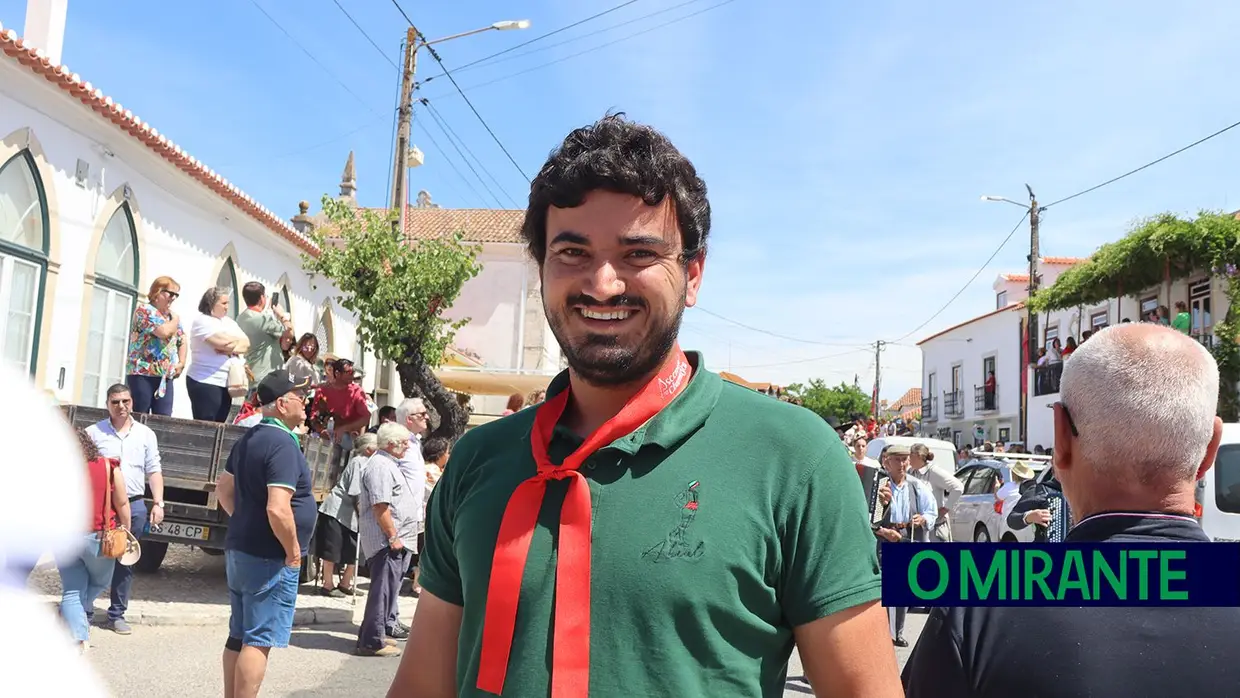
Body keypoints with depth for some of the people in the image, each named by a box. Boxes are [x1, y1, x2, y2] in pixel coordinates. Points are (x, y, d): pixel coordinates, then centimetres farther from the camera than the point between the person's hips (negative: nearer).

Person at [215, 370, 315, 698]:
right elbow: (278, 509, -28)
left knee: (239, 635, 17)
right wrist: (293, 551, -16)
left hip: (239, 549, 10)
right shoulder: (283, 444, -20)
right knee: (259, 641, -3)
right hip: (269, 557, -10)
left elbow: (224, 489, 20)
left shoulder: (249, 438, 10)